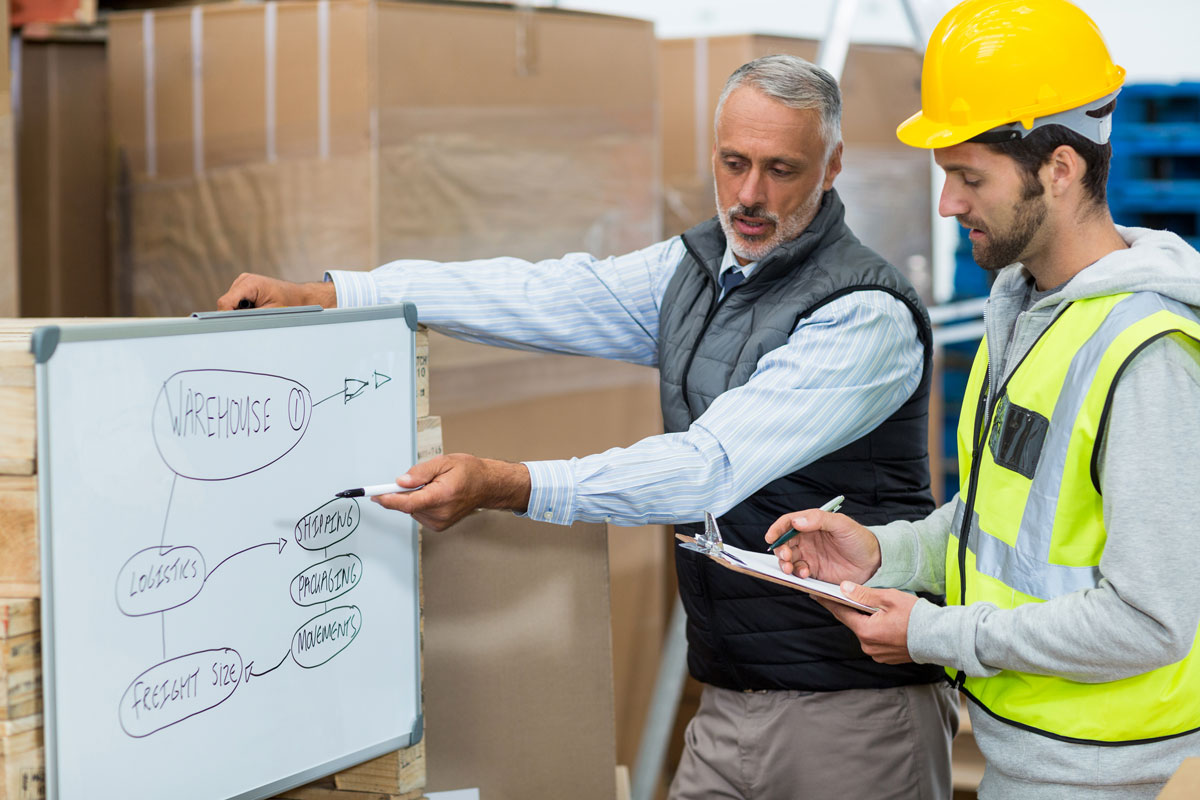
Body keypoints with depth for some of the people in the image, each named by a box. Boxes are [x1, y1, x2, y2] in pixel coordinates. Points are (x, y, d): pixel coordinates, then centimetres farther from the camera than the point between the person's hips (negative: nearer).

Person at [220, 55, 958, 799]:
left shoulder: (866, 315, -17)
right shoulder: (694, 269, 8)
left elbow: (713, 466, -26)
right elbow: (535, 297, 3)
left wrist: (506, 485, -34)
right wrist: (320, 294, -4)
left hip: (853, 707, -6)